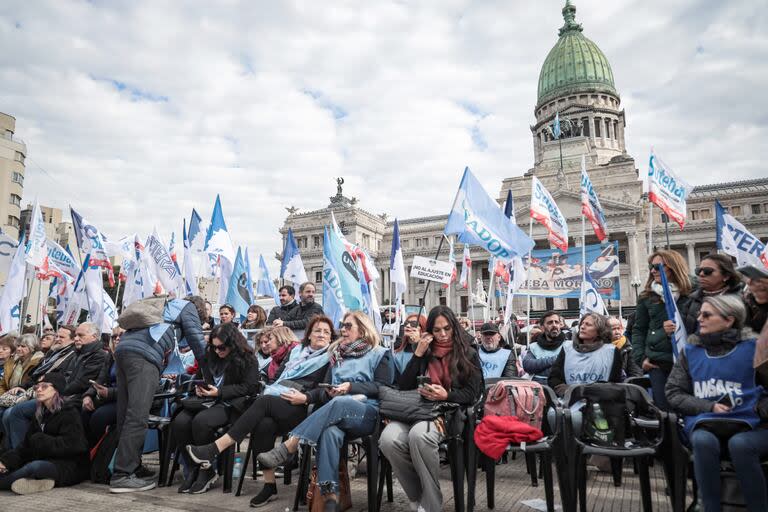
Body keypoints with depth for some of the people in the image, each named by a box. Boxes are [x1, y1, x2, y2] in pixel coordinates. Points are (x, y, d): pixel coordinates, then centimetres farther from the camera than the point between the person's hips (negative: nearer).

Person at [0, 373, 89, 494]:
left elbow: (70, 445, -15)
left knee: (35, 467, -36)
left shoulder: (69, 412, -6)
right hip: (44, 461, 8)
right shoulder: (40, 415, 18)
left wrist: (39, 440, -10)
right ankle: (39, 482, -27)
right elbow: (26, 445, 11)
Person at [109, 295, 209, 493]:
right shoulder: (188, 307, 16)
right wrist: (210, 380, 13)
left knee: (126, 416, 7)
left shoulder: (167, 305, 37)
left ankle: (129, 466, 11)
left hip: (123, 349, 9)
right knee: (137, 417, -12)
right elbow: (198, 342, 8)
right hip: (144, 355, -9)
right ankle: (122, 476, -14)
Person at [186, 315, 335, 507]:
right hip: (278, 404, 4)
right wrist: (270, 390, 4)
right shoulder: (297, 350, 25)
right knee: (264, 424, -29)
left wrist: (306, 398, -14)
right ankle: (269, 485, -18)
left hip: (305, 410, -4)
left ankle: (213, 449, -31)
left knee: (264, 402, -30)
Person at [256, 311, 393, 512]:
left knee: (338, 403, -36)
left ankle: (288, 447, -38)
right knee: (330, 431, -34)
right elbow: (324, 388, 18)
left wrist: (352, 386, -10)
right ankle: (330, 496, -38)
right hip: (337, 415, 3)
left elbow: (384, 387, -1)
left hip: (367, 414, -3)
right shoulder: (337, 354, 24)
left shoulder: (379, 354, 11)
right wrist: (328, 391, -6)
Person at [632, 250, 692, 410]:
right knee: (664, 407, 3)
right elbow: (638, 329, 11)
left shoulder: (691, 295, 3)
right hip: (657, 362, 1)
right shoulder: (647, 297, 8)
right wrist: (640, 357, 0)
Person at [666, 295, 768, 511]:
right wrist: (709, 407, -8)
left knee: (739, 443, -34)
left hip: (748, 424, -1)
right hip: (705, 423, 1)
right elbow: (674, 393, 5)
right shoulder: (690, 350, 7)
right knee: (703, 441, -32)